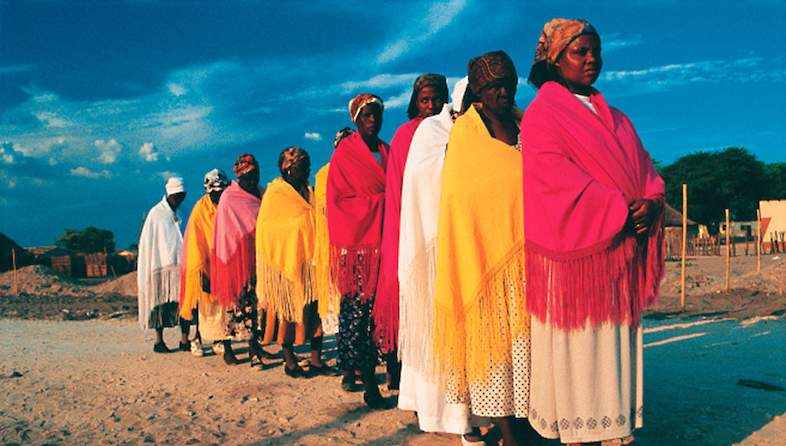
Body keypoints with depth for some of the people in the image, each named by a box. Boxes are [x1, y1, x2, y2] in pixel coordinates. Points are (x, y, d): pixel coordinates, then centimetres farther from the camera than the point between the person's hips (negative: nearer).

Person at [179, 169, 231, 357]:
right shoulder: (200, 211, -7)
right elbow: (195, 241, -10)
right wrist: (201, 270, -15)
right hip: (205, 265, -4)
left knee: (221, 303, 4)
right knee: (202, 302, 2)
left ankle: (218, 339, 11)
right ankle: (197, 338, 13)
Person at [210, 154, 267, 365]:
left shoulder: (261, 195, 13)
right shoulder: (228, 199, -2)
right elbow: (228, 233, -3)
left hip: (256, 257, 5)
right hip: (237, 258, -5)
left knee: (254, 301, 4)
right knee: (235, 302, -3)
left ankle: (254, 346, 8)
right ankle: (227, 348, 5)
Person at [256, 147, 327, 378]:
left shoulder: (308, 192, 15)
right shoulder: (275, 194, -2)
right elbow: (267, 232, -2)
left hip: (310, 258, 5)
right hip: (288, 259, -5)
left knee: (314, 306, 0)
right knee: (291, 309, 0)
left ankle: (316, 358, 4)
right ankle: (289, 359, 11)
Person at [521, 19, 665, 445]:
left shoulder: (615, 118, 22)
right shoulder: (542, 114, -1)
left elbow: (644, 166, 14)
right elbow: (557, 177, -14)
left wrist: (651, 201, -8)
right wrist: (619, 209, -16)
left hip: (620, 252, 7)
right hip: (575, 252, -6)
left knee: (616, 343, 6)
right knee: (578, 345, -4)